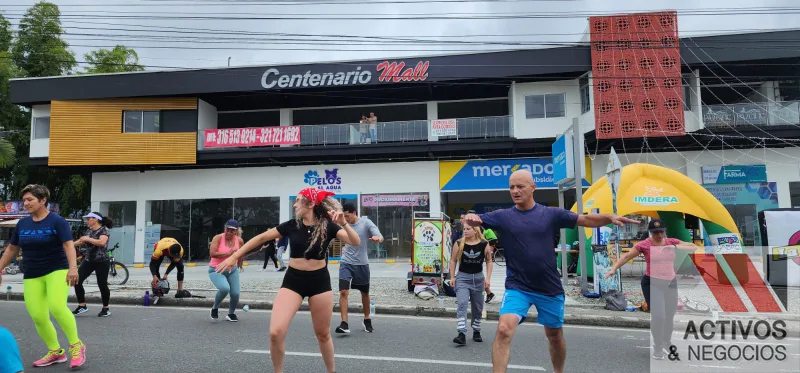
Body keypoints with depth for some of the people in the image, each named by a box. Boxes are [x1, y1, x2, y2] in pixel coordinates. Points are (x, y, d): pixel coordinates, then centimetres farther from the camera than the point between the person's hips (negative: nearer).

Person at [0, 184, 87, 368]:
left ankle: (77, 346, -13)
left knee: (57, 307, -28)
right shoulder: (22, 223, 7)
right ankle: (56, 352, 18)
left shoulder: (57, 221, -9)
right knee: (38, 317, 0)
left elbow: (68, 245, -19)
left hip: (57, 270, -6)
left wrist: (73, 267, -31)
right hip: (32, 276, 6)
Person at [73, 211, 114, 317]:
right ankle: (82, 306, 10)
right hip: (88, 261, 7)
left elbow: (101, 242, -28)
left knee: (102, 285, -3)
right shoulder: (89, 230, 11)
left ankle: (106, 308, 12)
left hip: (101, 262, -7)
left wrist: (87, 238, -21)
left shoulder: (104, 230, -11)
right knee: (77, 281, -3)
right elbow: (83, 242, 24)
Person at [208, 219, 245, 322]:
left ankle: (231, 313, 26)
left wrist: (239, 265, 25)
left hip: (232, 270, 4)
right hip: (216, 270, -4)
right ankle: (215, 308, 2)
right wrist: (228, 253, -29)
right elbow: (212, 253, -28)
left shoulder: (239, 240, -5)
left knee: (235, 293, -4)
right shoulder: (218, 238, -17)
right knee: (225, 288, -29)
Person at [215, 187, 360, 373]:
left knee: (323, 334, 11)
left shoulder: (327, 225, -9)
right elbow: (261, 238, 5)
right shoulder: (291, 225, -3)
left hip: (319, 281, -1)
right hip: (293, 280, 2)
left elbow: (356, 242, -20)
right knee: (276, 332, -11)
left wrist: (343, 223, -36)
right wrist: (234, 256, 5)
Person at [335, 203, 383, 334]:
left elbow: (380, 237, -20)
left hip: (362, 264, -1)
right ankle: (344, 324, -11)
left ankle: (367, 320, 34)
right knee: (343, 291, -14)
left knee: (365, 293, 14)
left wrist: (378, 238, -41)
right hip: (346, 263, 1)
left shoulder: (366, 222, -10)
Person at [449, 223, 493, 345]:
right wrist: (453, 277, -1)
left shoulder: (484, 244, -6)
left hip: (478, 278, 2)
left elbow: (489, 261, 2)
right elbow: (453, 261, 3)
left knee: (478, 308, 13)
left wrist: (488, 278, -4)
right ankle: (462, 334, -19)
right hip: (462, 277, -1)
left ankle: (476, 332, 32)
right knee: (462, 304, -16)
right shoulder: (459, 244, -6)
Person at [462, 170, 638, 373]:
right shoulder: (502, 216, -3)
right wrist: (470, 217, -38)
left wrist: (610, 218, -18)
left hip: (550, 288, 2)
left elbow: (586, 219, 0)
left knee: (555, 335, 19)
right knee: (504, 329, -22)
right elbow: (477, 219, -14)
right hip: (517, 287, -1)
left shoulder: (551, 214, -1)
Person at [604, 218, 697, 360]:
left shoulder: (672, 242, 1)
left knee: (669, 317, 15)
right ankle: (658, 348, 8)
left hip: (671, 283, 5)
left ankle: (667, 344, 37)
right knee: (658, 316, -12)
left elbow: (694, 247, 0)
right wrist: (614, 268, -20)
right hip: (652, 283, -4)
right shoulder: (644, 245, -10)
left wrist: (677, 247, -17)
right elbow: (627, 256, -8)